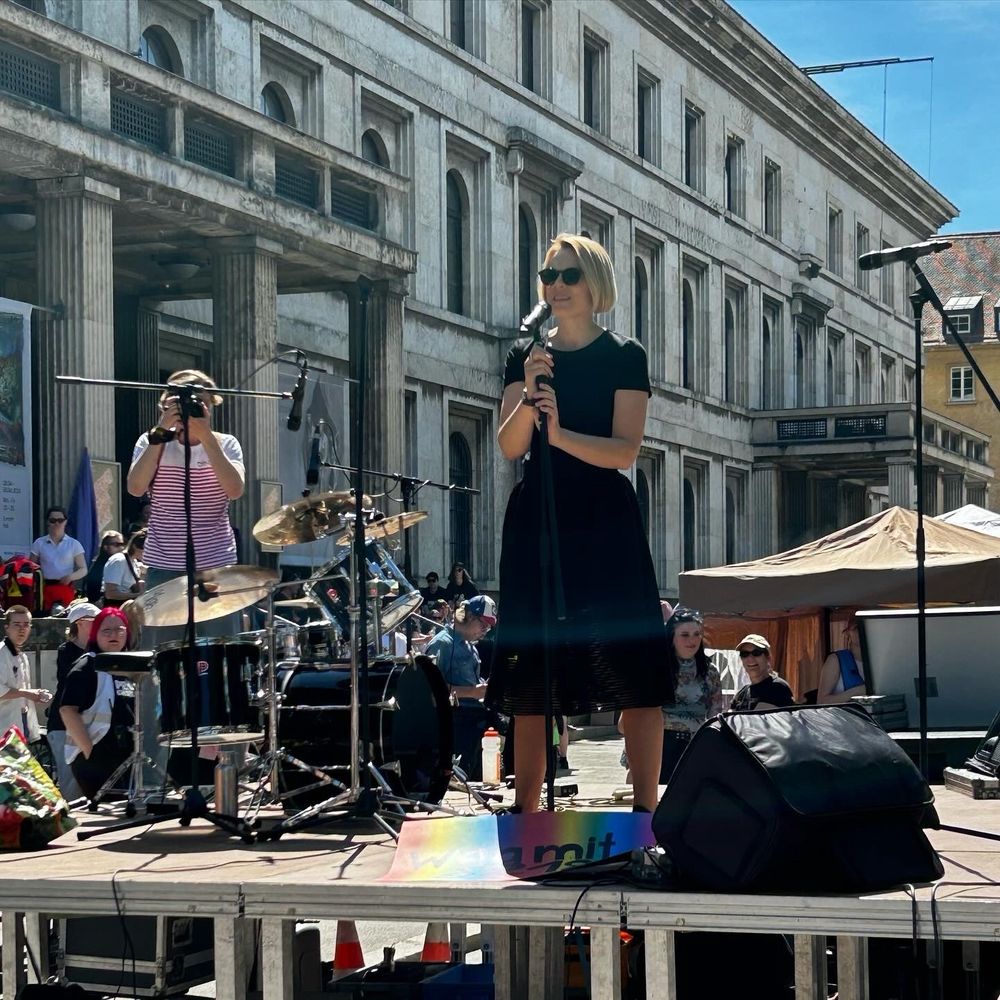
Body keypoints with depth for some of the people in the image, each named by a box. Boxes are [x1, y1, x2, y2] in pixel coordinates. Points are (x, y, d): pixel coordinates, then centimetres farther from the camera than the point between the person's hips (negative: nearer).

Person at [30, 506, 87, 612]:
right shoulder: (39, 543, 10)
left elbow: (83, 570, 5)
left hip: (66, 588, -1)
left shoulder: (74, 544, 6)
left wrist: (71, 576, -15)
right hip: (45, 587, 1)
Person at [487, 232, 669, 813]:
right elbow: (510, 446, 0)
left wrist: (560, 434, -23)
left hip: (604, 523, -3)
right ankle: (524, 810, 9)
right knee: (533, 671, 4)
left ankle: (647, 808, -5)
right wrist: (529, 398, -19)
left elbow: (626, 451, -9)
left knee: (630, 669, -7)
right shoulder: (526, 357, 11)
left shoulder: (624, 357, 2)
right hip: (537, 519, 3)